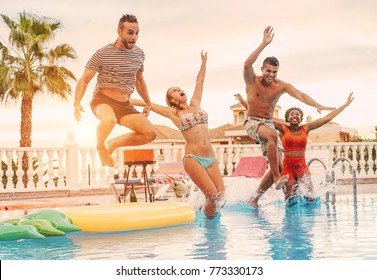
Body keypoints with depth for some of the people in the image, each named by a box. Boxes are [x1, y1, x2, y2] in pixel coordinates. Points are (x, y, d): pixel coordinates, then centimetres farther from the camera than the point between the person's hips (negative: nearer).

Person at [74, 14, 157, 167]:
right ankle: (100, 146, -7)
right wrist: (77, 104, -22)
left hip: (124, 105, 6)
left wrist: (148, 103, 23)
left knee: (150, 133, -8)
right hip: (103, 101, -6)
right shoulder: (102, 54, -12)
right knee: (109, 119, -41)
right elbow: (84, 80, -9)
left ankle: (113, 144, 14)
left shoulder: (139, 54, 5)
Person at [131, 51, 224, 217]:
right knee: (212, 194, -17)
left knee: (220, 194, -7)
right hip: (193, 158, -4)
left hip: (211, 158, 4)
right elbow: (148, 104, 12)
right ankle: (207, 215, 8)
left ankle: (212, 213, 20)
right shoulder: (173, 113, 8)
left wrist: (204, 61, 33)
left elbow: (200, 81, 26)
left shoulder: (195, 104, 19)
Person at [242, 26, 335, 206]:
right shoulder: (252, 81, -7)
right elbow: (247, 64, -27)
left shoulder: (281, 86, 1)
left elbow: (299, 95, -12)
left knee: (278, 165, -5)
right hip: (252, 123, -5)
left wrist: (317, 105, -31)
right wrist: (264, 44, -34)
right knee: (273, 135, -38)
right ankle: (277, 178, -36)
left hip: (268, 124, 5)